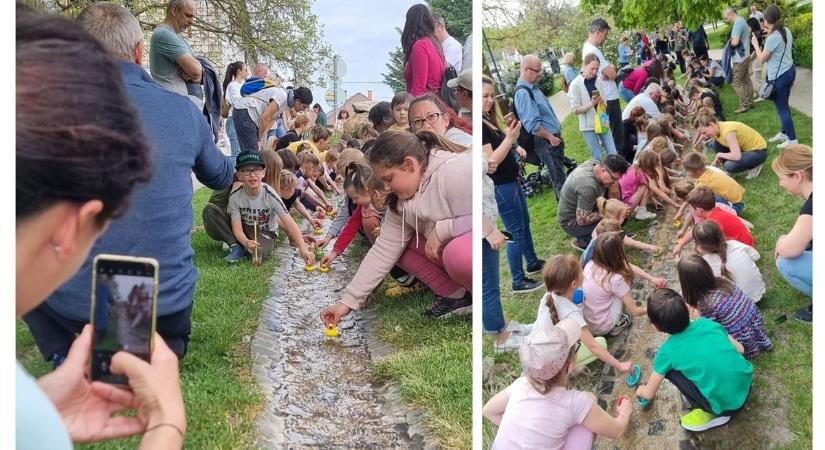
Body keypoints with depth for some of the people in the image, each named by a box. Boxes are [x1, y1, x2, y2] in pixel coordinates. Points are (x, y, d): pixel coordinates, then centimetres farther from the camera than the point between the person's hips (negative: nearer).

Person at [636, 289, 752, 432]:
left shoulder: (667, 352, -7)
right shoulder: (706, 323, 1)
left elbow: (649, 394, 4)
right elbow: (740, 349, 12)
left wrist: (640, 391, 27)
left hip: (727, 404, -5)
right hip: (746, 385, 5)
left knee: (669, 369, 3)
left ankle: (710, 413, 7)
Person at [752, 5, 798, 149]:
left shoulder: (772, 38, -24)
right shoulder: (786, 30, 2)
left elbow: (762, 58, -13)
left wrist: (756, 44, 0)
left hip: (779, 77, -9)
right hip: (789, 71, 9)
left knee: (781, 109, 1)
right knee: (784, 105, 22)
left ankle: (792, 139, 4)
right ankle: (784, 132, 34)